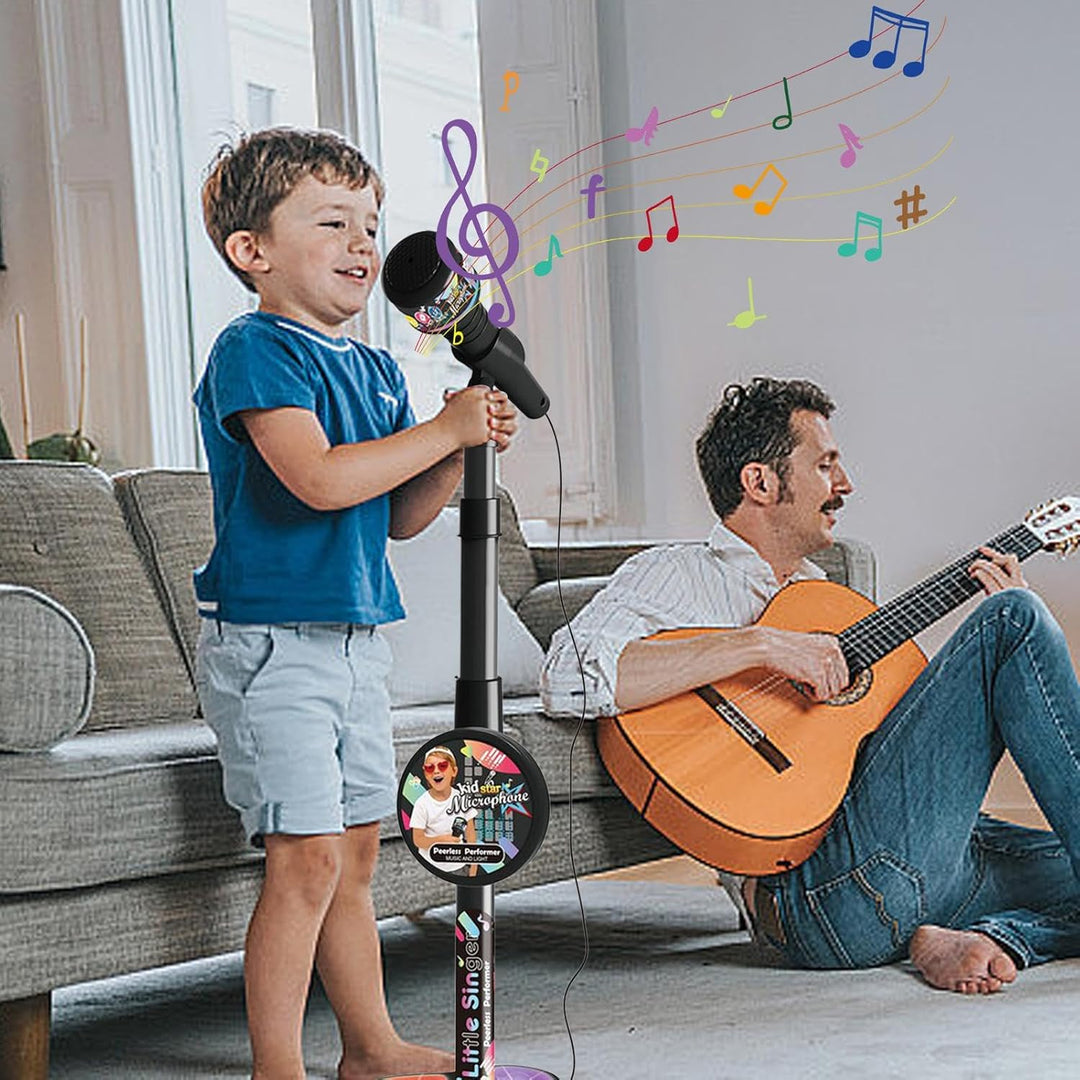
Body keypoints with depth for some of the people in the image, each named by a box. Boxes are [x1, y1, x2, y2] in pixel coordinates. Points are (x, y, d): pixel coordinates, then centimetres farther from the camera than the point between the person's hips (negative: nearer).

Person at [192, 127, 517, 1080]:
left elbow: (400, 518, 16)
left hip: (357, 637, 9)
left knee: (356, 855, 15)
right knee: (306, 857, -10)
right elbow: (319, 478, -25)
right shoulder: (253, 349, -11)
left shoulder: (377, 371, 15)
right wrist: (444, 430, -17)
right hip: (270, 641, -8)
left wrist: (464, 451, -2)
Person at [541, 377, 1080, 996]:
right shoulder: (674, 577, 2)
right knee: (1015, 619, -13)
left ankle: (953, 941, -14)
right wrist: (761, 645, -19)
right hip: (816, 888, -8)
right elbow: (569, 678, -19)